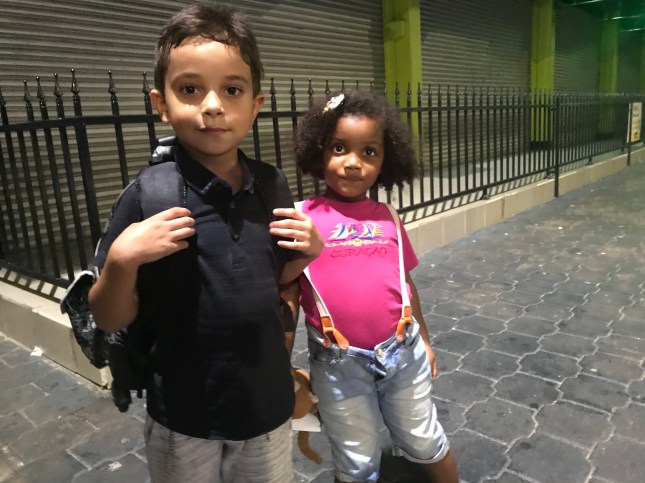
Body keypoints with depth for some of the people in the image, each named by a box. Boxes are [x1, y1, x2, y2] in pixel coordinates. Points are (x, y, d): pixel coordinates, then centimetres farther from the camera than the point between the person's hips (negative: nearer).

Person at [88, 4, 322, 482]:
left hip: (266, 401, 3)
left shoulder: (272, 186, -7)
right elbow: (111, 319, -11)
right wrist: (122, 260, -28)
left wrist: (309, 251, -9)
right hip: (184, 412, -2)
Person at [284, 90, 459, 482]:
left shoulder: (387, 218, 1)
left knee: (424, 445, 23)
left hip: (403, 352, 3)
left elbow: (406, 283, 11)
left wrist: (424, 340, 19)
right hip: (339, 364, -2)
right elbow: (288, 294, -6)